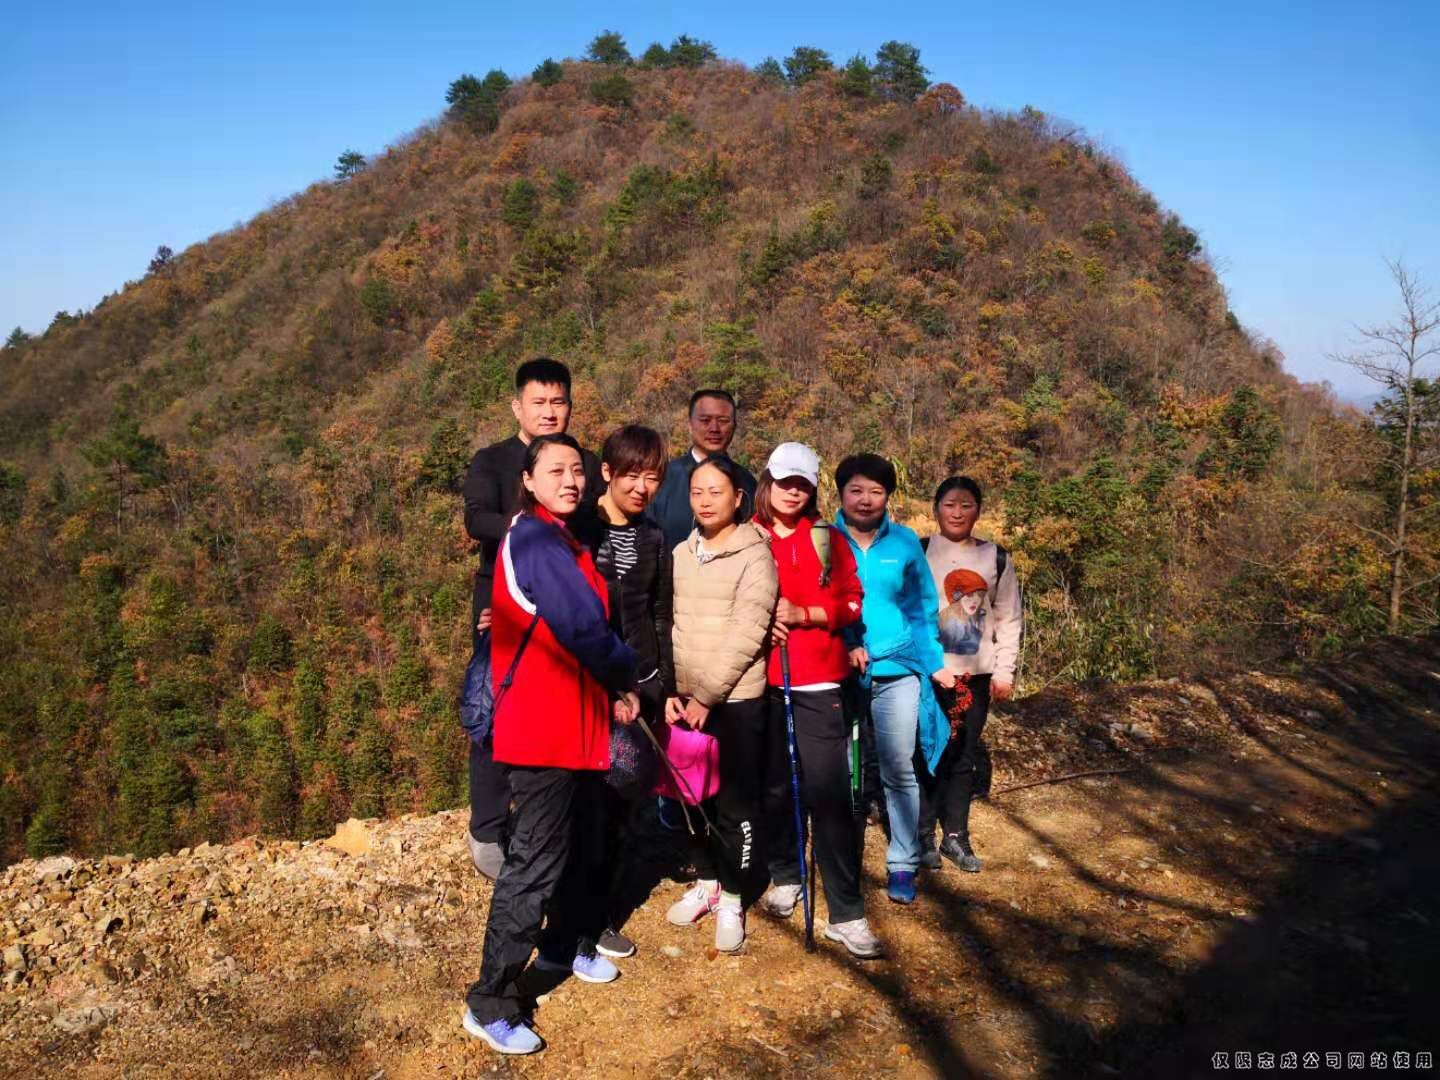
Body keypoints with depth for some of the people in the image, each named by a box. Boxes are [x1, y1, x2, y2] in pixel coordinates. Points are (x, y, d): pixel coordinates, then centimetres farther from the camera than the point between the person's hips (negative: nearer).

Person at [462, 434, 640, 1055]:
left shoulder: (562, 540, 15)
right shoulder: (533, 539, -17)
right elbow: (583, 626, -26)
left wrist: (615, 690, 5)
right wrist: (625, 675, -8)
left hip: (579, 722, 10)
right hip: (542, 728, -10)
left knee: (584, 845, 21)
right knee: (536, 862, -5)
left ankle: (565, 946, 41)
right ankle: (490, 1005, 5)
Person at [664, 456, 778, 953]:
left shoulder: (755, 556, -9)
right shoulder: (680, 554, 8)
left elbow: (746, 637, -15)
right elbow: (668, 628, 6)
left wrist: (706, 696, -15)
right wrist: (669, 690, -5)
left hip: (736, 701, -5)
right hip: (684, 700, 5)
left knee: (736, 804, 3)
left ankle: (731, 899, 18)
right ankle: (707, 881, 32)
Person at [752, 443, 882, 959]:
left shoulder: (828, 539, 5)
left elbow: (852, 605, 2)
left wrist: (803, 614, -13)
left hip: (818, 683, -1)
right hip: (762, 681, 1)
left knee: (829, 793, -5)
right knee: (774, 785, 10)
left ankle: (846, 914, 1)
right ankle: (785, 876, 33)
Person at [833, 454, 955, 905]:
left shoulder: (905, 543, 5)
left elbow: (922, 608, 12)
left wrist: (934, 662, 6)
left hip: (897, 671, 1)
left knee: (900, 770, 4)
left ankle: (902, 865, 17)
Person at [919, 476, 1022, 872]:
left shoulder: (997, 558, 8)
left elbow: (1009, 618, 9)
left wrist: (1004, 671, 3)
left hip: (976, 674, 3)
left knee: (966, 756, 8)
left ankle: (956, 835, 20)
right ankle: (923, 836, 11)